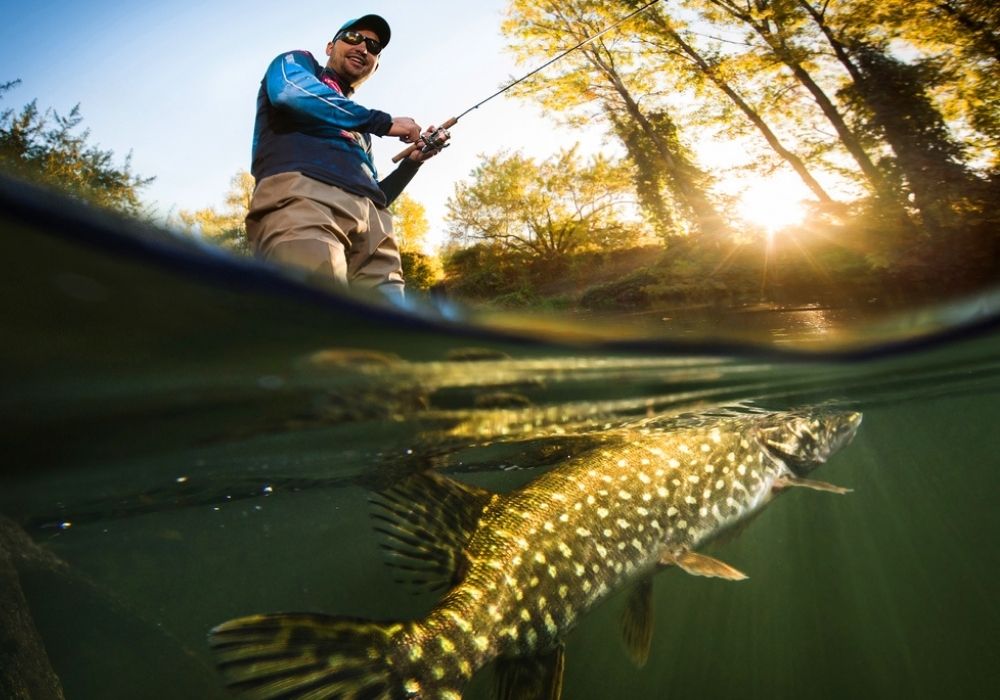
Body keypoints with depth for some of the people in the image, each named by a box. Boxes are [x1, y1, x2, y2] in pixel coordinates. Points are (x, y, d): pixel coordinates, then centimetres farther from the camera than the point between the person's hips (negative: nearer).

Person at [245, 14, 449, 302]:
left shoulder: (360, 130, 40)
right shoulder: (295, 62, 26)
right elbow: (290, 92, 0)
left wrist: (413, 161, 21)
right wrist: (385, 122, 6)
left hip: (371, 219, 6)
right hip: (300, 196, -6)